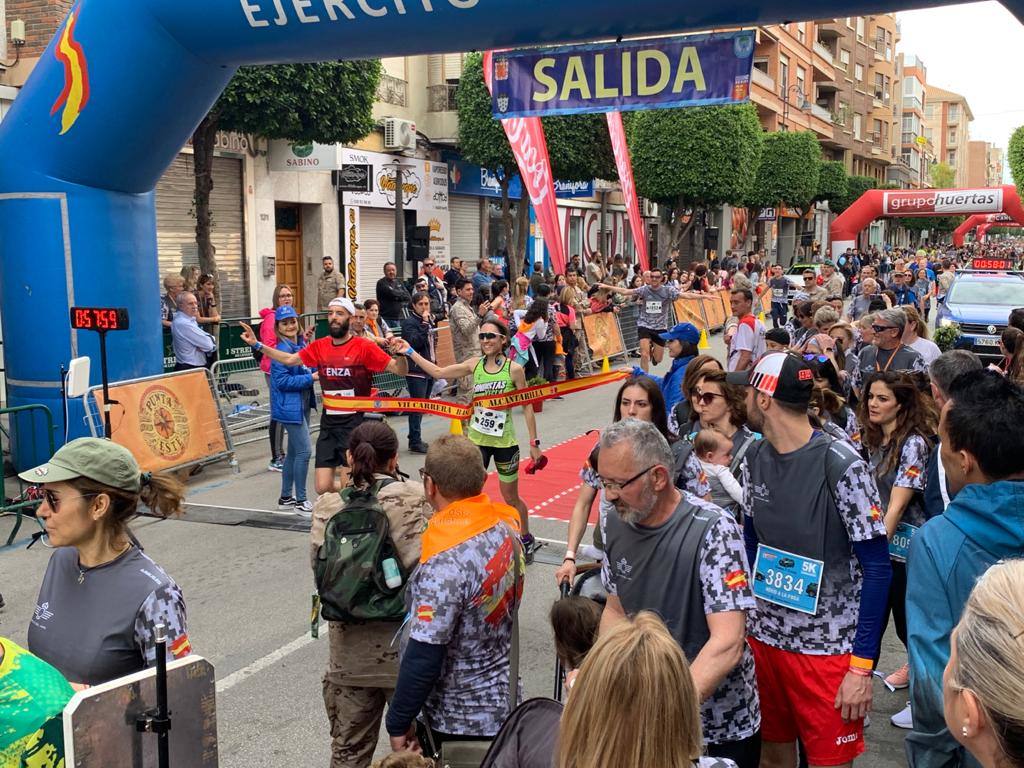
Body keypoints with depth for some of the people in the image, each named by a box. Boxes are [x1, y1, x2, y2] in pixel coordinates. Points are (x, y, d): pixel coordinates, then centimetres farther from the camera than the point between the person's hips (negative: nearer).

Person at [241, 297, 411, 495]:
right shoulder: (319, 346, 6)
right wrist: (257, 345, 12)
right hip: (328, 424, 5)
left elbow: (400, 371, -10)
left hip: (355, 424, -5)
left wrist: (401, 354, -31)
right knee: (323, 488, 4)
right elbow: (289, 359, 17)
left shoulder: (364, 346, -9)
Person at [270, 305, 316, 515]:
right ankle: (300, 501, 0)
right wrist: (311, 378, -19)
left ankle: (286, 498, 26)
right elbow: (282, 381, -21)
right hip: (289, 407, -9)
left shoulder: (302, 345, 9)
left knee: (294, 451, 15)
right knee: (303, 451, -9)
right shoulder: (281, 349, -16)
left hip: (302, 404, 9)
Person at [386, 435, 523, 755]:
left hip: (459, 720, -7)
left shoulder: (446, 560, -29)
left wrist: (398, 724, -13)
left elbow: (424, 655, -25)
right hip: (503, 702, 7)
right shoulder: (505, 524, -6)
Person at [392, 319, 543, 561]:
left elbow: (527, 407, -5)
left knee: (511, 498, 11)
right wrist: (410, 352, -2)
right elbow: (438, 372, 2)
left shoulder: (514, 369, -11)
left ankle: (527, 540, 34)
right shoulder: (474, 364, -2)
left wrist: (534, 443, -6)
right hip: (477, 440, 3)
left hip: (504, 442, -3)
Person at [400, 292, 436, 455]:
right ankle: (415, 442, -4)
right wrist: (424, 324, -24)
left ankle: (416, 440, 18)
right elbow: (415, 342, -24)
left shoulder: (430, 321, 16)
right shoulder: (409, 322, -10)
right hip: (416, 370, -9)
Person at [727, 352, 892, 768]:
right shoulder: (756, 458, 0)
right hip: (763, 637, 5)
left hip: (828, 648, -5)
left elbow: (877, 568, -15)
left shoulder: (842, 467, -18)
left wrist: (862, 666, -15)